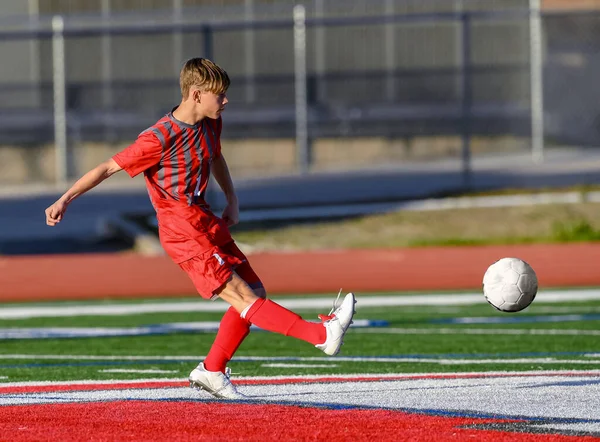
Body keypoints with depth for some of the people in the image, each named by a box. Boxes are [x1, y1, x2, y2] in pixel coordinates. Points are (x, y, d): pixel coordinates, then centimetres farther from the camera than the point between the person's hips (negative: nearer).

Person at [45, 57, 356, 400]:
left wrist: (232, 200, 19)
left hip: (208, 222, 9)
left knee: (256, 292, 7)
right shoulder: (160, 139, -20)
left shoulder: (211, 124, 4)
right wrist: (64, 200, -13)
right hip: (183, 233, -9)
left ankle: (212, 371, 14)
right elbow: (108, 168, -14)